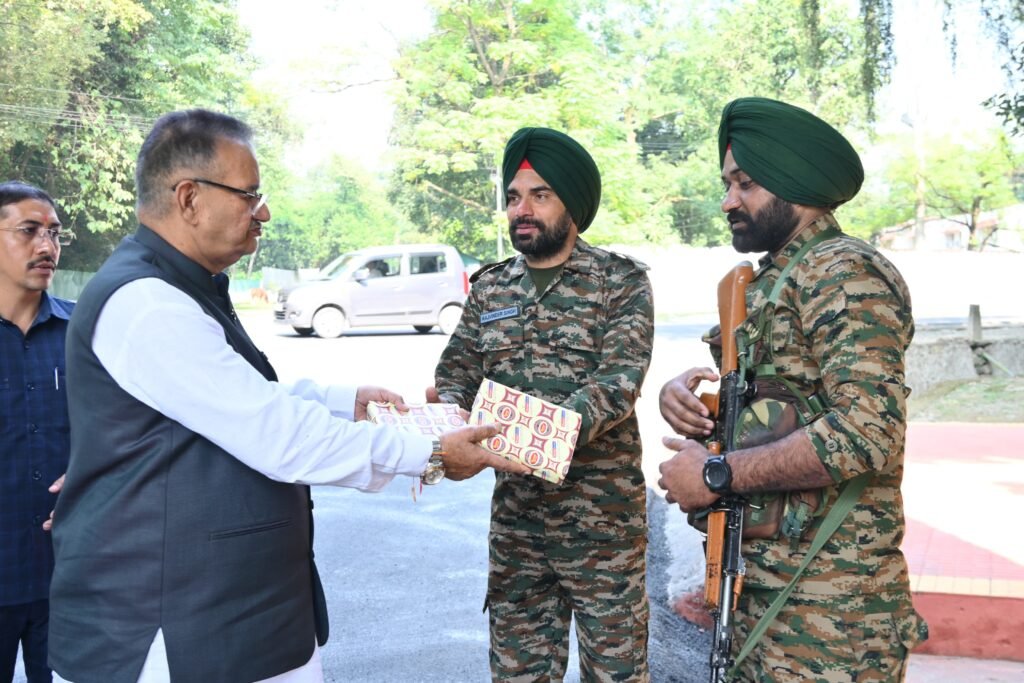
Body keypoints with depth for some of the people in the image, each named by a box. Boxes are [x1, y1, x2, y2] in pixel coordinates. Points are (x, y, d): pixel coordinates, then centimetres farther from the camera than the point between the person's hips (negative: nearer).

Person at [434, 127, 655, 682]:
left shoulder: (621, 281, -5)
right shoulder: (489, 287, 9)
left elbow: (619, 382, -17)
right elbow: (455, 374, 9)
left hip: (601, 509, -4)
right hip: (514, 508, 4)